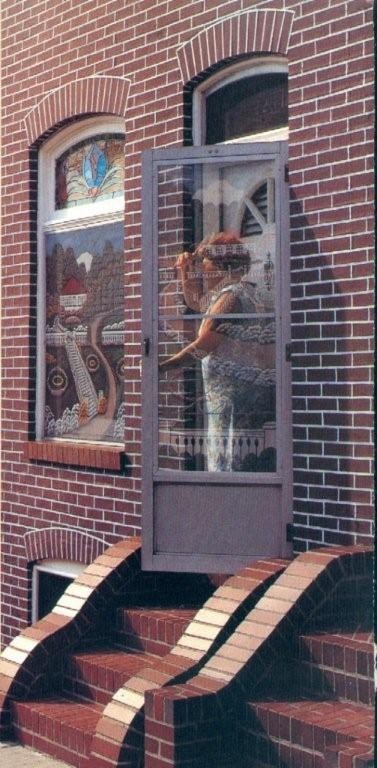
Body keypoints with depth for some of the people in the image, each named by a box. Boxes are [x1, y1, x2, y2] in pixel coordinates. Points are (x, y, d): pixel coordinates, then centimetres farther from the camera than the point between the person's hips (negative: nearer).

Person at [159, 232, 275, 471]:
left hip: (238, 395, -10)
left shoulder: (231, 296, -13)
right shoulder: (243, 291, 19)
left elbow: (201, 347, -17)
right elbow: (196, 302, 35)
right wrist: (186, 271, 22)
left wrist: (160, 367, -11)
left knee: (226, 466, -9)